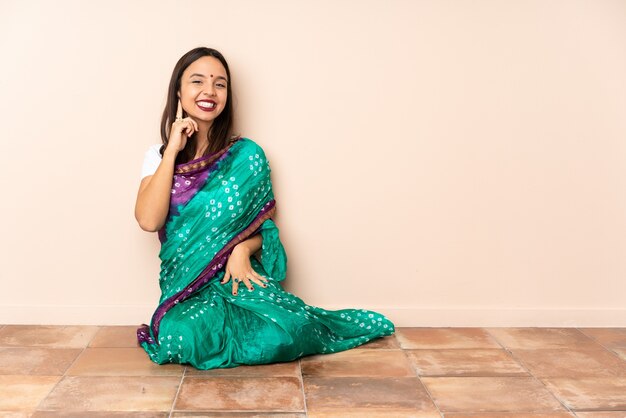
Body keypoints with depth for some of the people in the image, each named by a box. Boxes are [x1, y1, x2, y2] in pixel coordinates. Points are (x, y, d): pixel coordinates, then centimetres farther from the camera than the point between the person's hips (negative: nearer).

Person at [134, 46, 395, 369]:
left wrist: (243, 249, -15)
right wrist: (172, 150, -10)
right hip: (186, 285, 1)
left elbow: (265, 224, 7)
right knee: (187, 338, -32)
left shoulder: (246, 155, 3)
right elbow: (149, 220, -11)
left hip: (239, 275, -1)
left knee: (279, 336, -30)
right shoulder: (158, 156, 6)